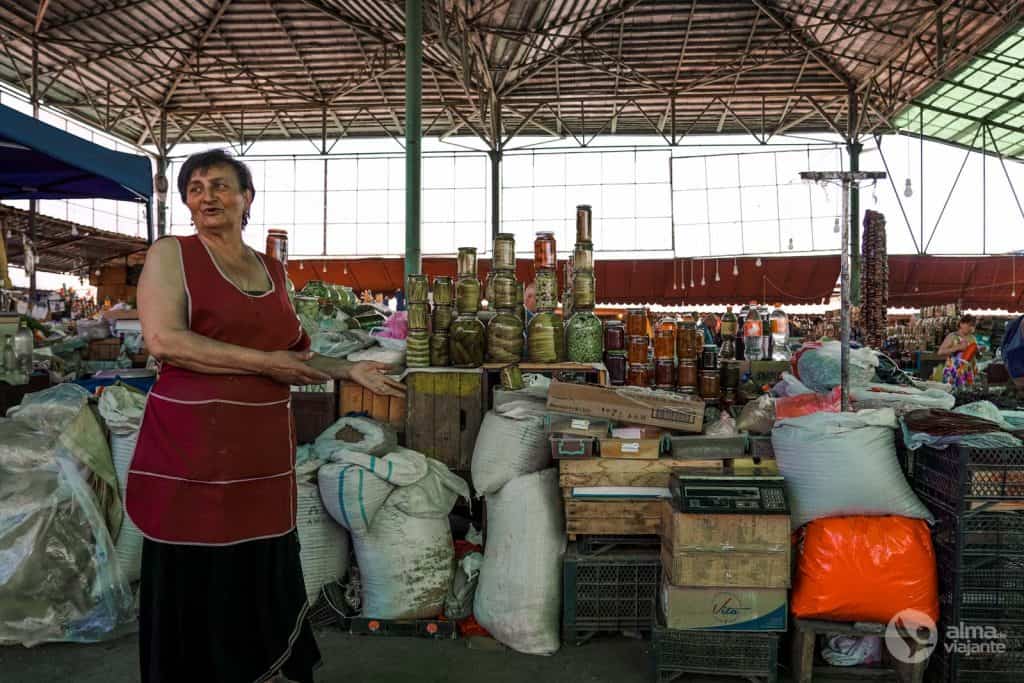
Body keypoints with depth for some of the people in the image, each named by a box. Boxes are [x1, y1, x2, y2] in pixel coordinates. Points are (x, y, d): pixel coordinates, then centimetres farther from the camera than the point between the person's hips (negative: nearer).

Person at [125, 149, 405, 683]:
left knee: (263, 577, 13)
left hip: (262, 449, 5)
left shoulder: (272, 270, 14)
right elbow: (163, 339, -16)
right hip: (191, 445, -4)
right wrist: (265, 363, -16)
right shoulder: (171, 254, -1)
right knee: (193, 584, 5)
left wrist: (351, 371, 8)